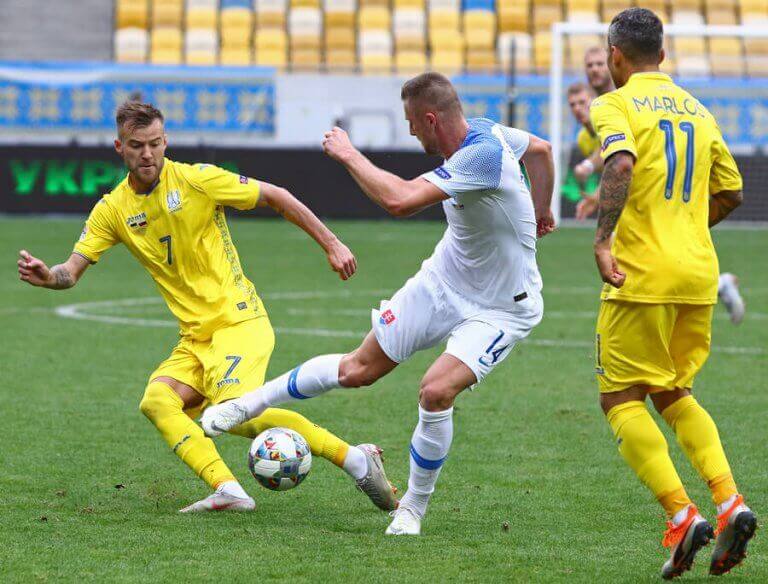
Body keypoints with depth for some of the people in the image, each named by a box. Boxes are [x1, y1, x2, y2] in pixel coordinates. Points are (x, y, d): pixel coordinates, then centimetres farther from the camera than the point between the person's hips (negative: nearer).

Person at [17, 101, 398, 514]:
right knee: (157, 400, -20)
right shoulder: (113, 210, 5)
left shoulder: (195, 179, -8)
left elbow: (276, 197, 0)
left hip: (239, 321, -6)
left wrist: (331, 245, 0)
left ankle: (354, 458, -20)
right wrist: (47, 276, -23)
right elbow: (73, 270, 1)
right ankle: (228, 491, -30)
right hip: (195, 338, 6)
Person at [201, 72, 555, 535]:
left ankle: (413, 510, -4)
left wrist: (349, 154, -27)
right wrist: (540, 212, 28)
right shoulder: (483, 131, -7)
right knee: (359, 369, 10)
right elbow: (541, 149, 15)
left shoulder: (483, 154, -34)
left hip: (501, 310, -8)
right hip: (442, 281, 8)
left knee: (437, 390, -25)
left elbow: (399, 200, -42)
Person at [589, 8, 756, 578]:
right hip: (700, 274, 6)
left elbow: (620, 166, -24)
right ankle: (730, 501, 0)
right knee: (674, 393, 19)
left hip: (643, 274, -6)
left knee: (621, 399, 2)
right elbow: (730, 194, 20)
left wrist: (602, 241, -23)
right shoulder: (697, 109, 16)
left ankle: (681, 514, -14)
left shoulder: (616, 105, -4)